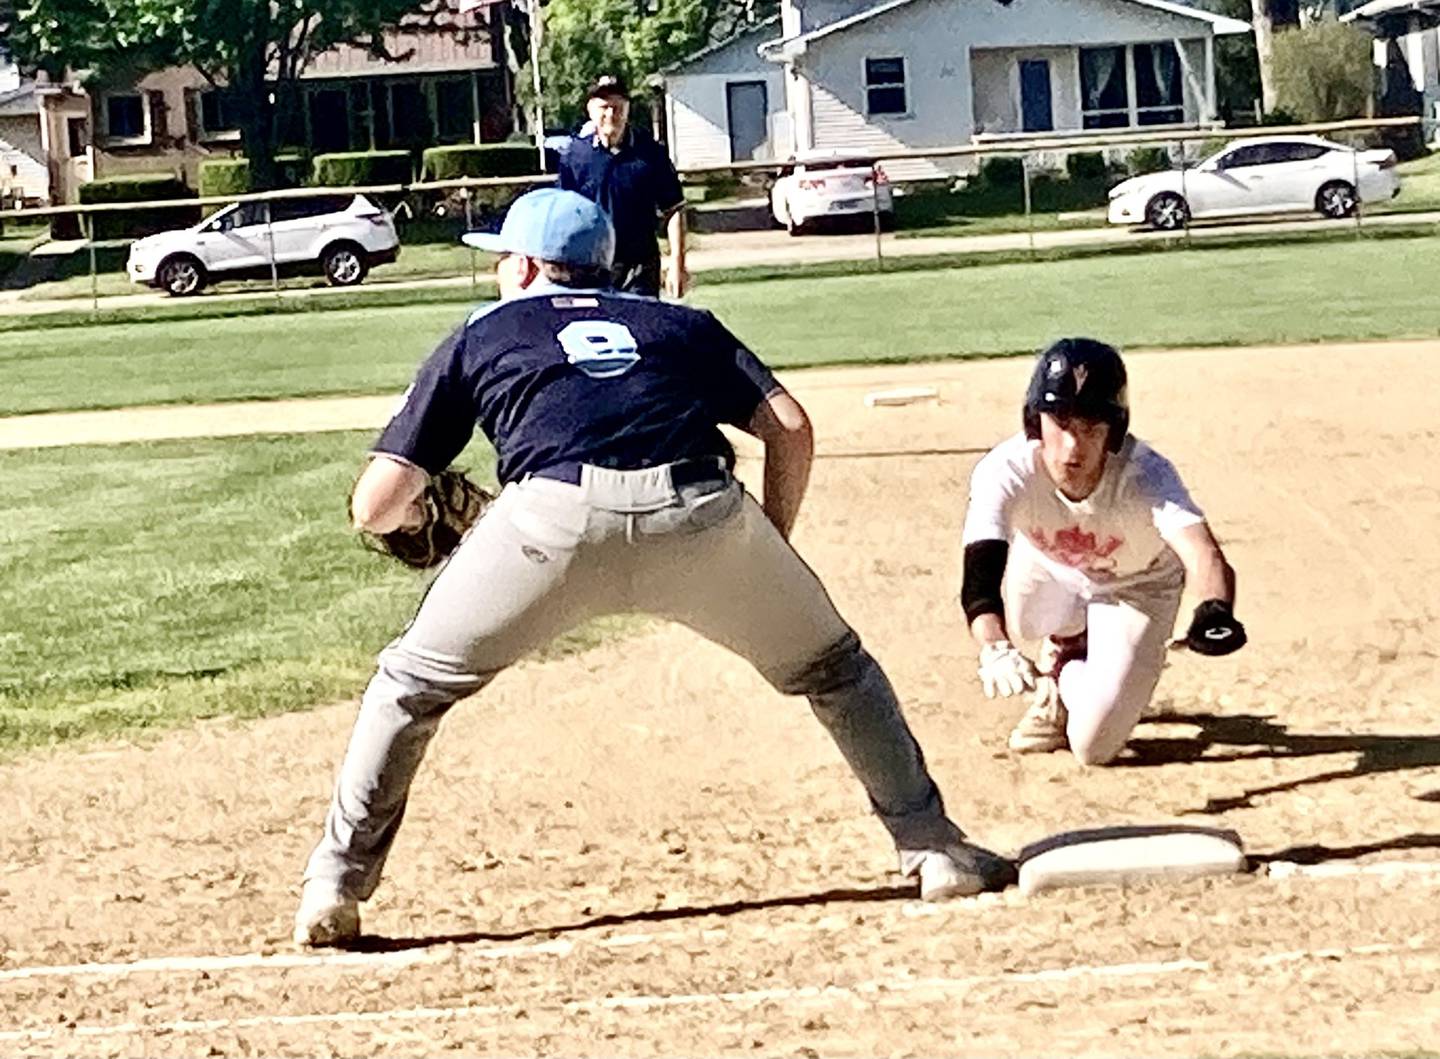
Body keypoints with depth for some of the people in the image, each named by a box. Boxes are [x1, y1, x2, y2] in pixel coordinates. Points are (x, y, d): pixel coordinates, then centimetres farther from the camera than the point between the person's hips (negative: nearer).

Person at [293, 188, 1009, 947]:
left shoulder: (478, 339, 28)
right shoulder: (681, 324, 33)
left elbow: (374, 506, 24)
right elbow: (789, 428, 18)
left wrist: (411, 513, 48)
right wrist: (769, 561, 28)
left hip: (556, 516, -1)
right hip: (701, 515, 1)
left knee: (412, 681, 20)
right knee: (832, 665, 24)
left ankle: (333, 887, 16)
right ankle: (933, 848, 22)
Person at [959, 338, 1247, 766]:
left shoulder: (1146, 476, -41)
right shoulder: (1004, 471, -38)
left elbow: (1203, 554, -57)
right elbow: (980, 577, -50)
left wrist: (1215, 612, -80)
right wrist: (994, 648, -71)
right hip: (1048, 569, 4)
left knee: (1093, 745, -12)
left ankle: (1072, 671, 20)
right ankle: (1059, 668, 9)